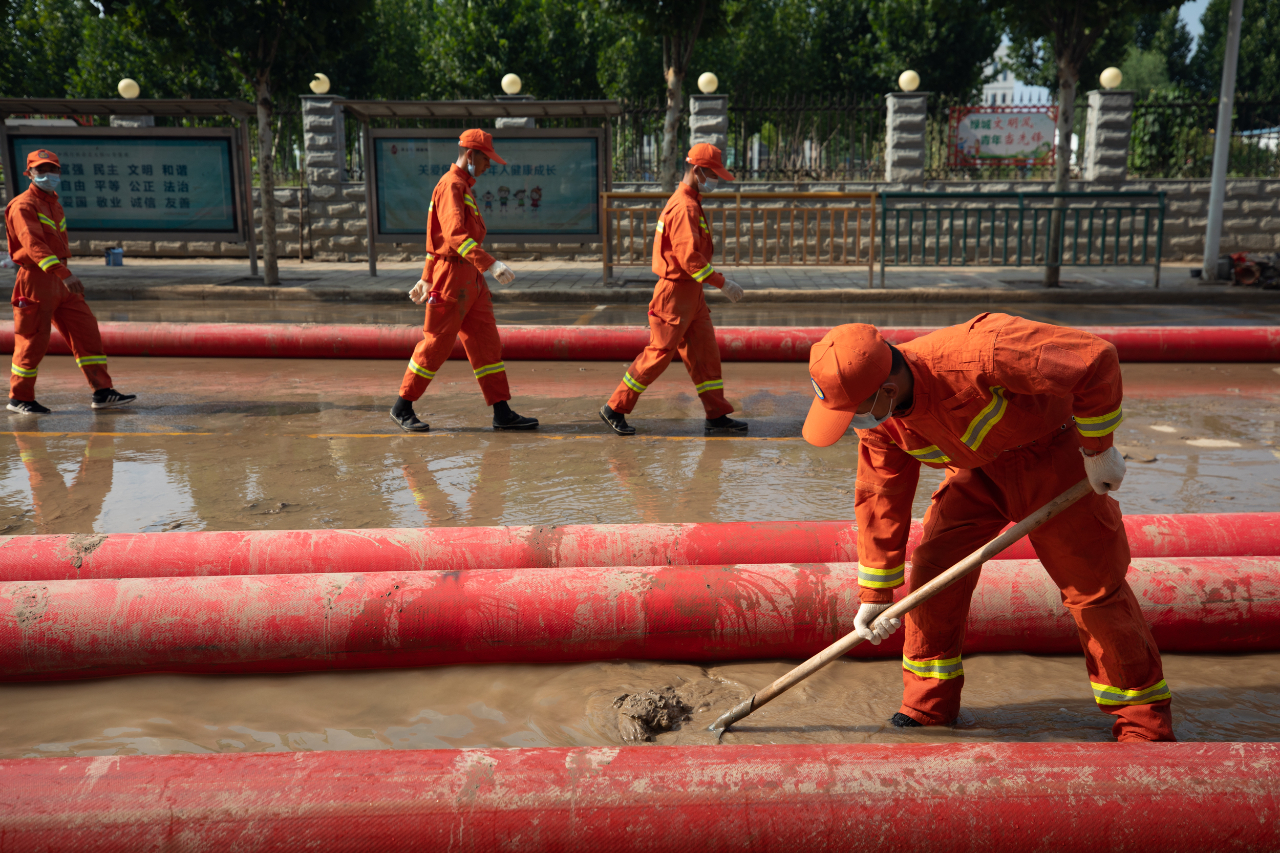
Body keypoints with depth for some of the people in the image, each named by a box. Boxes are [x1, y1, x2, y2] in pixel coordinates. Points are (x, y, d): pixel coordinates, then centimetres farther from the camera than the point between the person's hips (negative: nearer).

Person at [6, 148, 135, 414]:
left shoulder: (54, 204, 18)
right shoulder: (23, 205, -10)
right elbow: (33, 244, -25)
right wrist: (65, 273, -36)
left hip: (61, 280, 8)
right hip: (36, 279, -8)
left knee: (86, 330, 2)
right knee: (33, 340, -2)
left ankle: (102, 392, 4)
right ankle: (19, 398, 12)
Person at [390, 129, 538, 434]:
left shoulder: (464, 187, 20)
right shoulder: (452, 185, -12)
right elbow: (455, 234, -26)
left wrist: (426, 278, 26)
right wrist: (490, 264, -36)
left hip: (471, 278, 10)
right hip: (452, 275, -9)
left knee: (487, 341, 4)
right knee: (437, 343, -2)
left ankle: (502, 413, 5)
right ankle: (402, 407, 11)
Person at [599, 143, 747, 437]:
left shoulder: (689, 202, 15)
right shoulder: (685, 207, -17)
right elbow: (689, 257, -25)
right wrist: (723, 283, -22)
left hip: (691, 293, 10)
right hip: (676, 292, -10)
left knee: (705, 352, 8)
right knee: (659, 353, -4)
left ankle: (717, 417, 12)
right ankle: (615, 408, 6)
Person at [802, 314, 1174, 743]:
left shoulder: (976, 354, -40)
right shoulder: (879, 421, -16)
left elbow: (1095, 358, -32)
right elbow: (880, 498, -4)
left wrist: (1098, 449, -20)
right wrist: (875, 596, 1)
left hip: (1052, 459, -5)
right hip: (976, 468, 5)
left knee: (1094, 586, -2)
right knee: (931, 570, -6)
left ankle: (1143, 714, 16)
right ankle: (929, 701, 12)